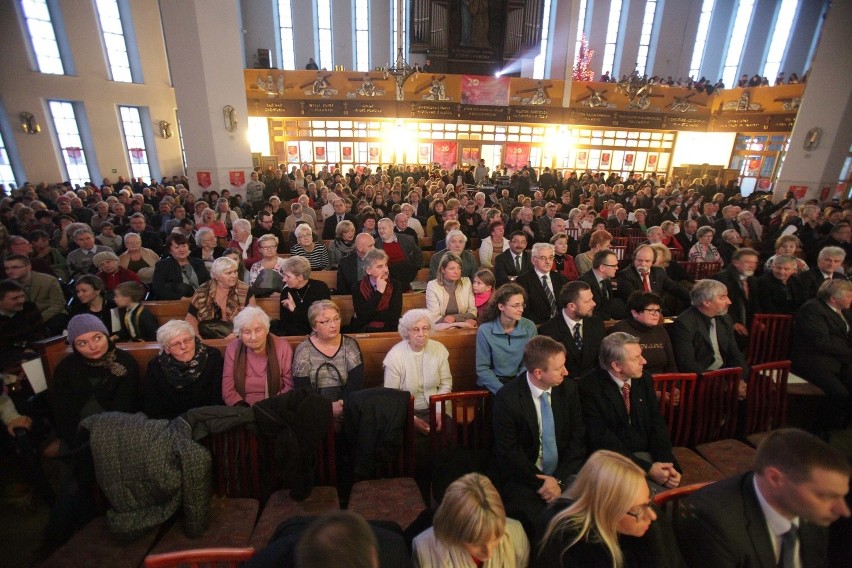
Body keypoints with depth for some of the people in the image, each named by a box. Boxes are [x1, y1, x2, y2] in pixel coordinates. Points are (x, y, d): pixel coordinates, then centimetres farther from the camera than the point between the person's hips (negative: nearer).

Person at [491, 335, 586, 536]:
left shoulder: (569, 388, -4)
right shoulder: (507, 398, -17)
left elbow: (577, 437, 0)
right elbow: (509, 451, -12)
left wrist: (560, 479, -10)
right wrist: (541, 483, -12)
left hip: (564, 474, 4)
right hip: (524, 478, -4)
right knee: (539, 522, -27)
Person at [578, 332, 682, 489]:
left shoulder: (645, 379, 3)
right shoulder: (589, 388, -16)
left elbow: (657, 425, 4)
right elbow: (600, 439, -17)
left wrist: (668, 464, -11)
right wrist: (646, 468, -21)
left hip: (647, 455, 6)